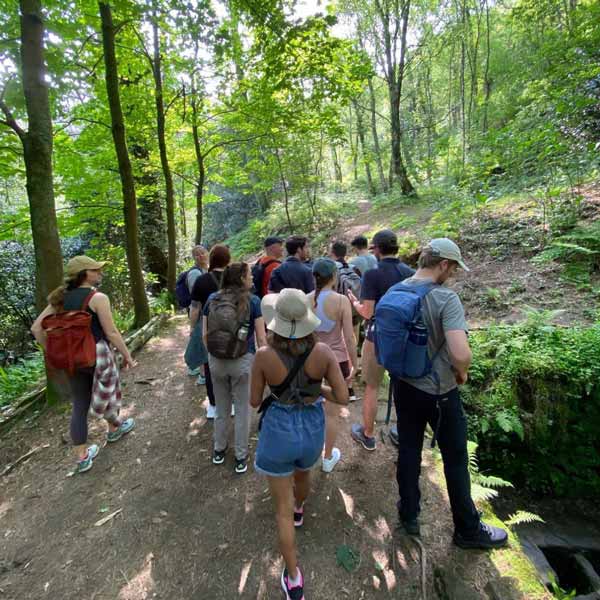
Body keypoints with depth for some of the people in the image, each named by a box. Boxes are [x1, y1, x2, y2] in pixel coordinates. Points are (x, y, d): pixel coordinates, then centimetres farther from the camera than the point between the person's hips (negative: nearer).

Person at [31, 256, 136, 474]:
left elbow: (36, 328, 4)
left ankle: (82, 457, 21)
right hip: (97, 354, -5)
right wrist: (127, 355, -5)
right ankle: (115, 428, 46)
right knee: (108, 391, 22)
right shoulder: (98, 298, -16)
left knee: (80, 405, 13)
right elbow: (111, 332, -16)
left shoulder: (61, 298, 4)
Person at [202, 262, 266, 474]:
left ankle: (219, 451, 40)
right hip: (243, 361, -3)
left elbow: (205, 334, 3)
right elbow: (261, 338, -10)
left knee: (221, 408, 22)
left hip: (216, 361, 4)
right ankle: (241, 457, 28)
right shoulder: (252, 301, -11)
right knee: (242, 410, 14)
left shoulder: (212, 299, -1)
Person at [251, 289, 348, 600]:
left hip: (279, 430, -3)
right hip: (313, 429, 3)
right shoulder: (323, 352, -19)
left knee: (282, 507, 17)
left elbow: (254, 401, -9)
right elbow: (342, 397, -13)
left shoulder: (264, 356, -23)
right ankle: (299, 509, 68)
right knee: (303, 473, 37)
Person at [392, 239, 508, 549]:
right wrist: (461, 372, -13)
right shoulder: (446, 298, -25)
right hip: (439, 393, -5)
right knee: (456, 460, 15)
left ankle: (409, 514, 39)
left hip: (404, 386, 5)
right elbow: (461, 354, -34)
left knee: (408, 451, 20)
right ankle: (468, 530, 36)